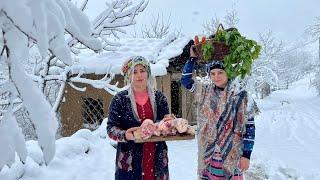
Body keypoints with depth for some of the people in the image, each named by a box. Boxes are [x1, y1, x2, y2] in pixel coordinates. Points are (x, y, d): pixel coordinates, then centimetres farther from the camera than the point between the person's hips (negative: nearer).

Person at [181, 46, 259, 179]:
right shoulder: (205, 90, 1)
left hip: (231, 153, -3)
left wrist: (246, 155, -7)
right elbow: (185, 80, 8)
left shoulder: (241, 96, -8)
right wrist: (192, 58, -1)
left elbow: (250, 127, -6)